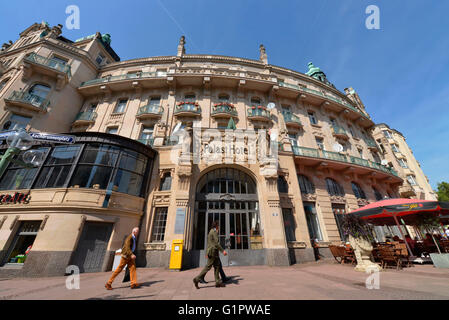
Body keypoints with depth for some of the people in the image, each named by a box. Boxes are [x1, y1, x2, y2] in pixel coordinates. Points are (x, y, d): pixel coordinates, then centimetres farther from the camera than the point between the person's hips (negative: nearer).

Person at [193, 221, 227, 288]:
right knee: (208, 266, -5)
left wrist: (207, 253, 25)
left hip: (211, 252, 10)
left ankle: (218, 282, 9)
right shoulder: (214, 232, -12)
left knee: (217, 266, 9)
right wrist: (223, 250, -20)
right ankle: (197, 279, 0)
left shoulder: (210, 232, 17)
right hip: (213, 251, -10)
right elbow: (216, 243, -20)